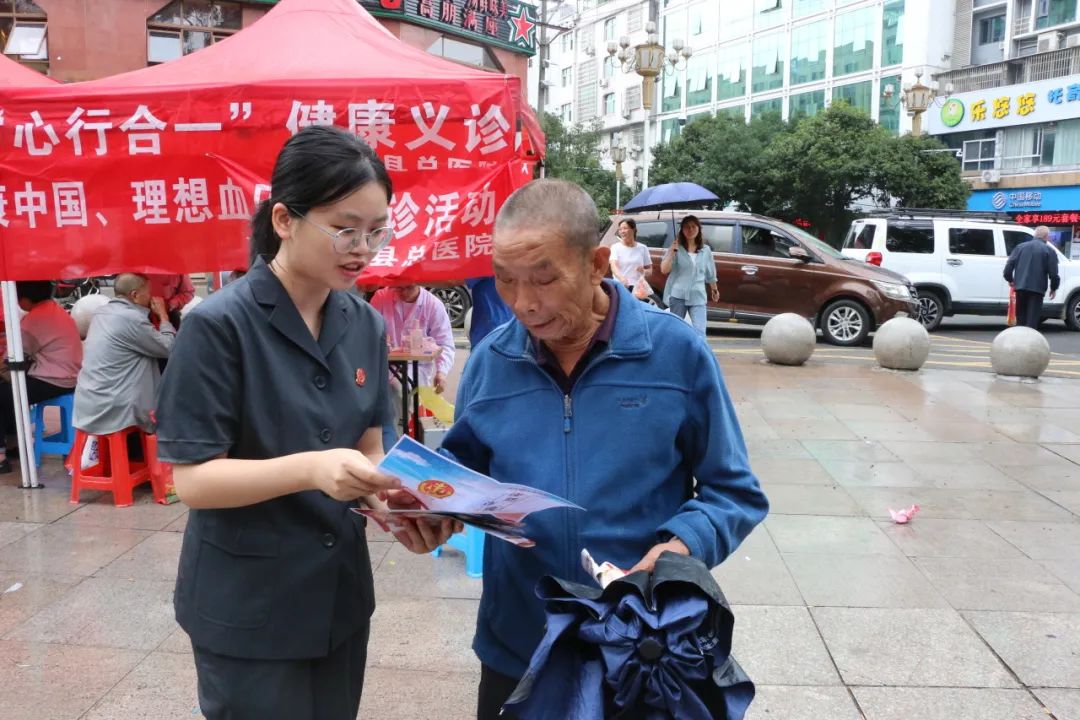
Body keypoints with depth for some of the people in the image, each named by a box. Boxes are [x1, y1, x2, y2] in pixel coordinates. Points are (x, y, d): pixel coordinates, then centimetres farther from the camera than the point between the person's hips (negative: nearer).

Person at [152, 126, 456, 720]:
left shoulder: (366, 326, 0)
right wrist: (310, 468, -33)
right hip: (246, 606, -5)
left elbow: (367, 449, 4)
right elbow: (193, 478, -18)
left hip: (340, 593, 6)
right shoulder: (219, 325, -17)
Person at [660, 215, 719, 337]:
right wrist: (672, 251, -19)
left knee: (700, 332, -11)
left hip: (698, 297, 1)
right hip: (678, 295, -1)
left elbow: (710, 273, 20)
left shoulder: (705, 250, 7)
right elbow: (664, 270, -10)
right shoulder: (676, 248, -2)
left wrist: (714, 290, 29)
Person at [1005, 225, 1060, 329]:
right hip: (1037, 288, -4)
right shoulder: (1049, 250, 0)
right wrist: (1054, 288, 10)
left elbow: (1009, 266, 6)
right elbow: (1053, 273, -4)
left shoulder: (1020, 247, 10)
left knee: (1021, 318, 15)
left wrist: (1010, 280, 21)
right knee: (1032, 318, -3)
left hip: (1020, 287, 4)